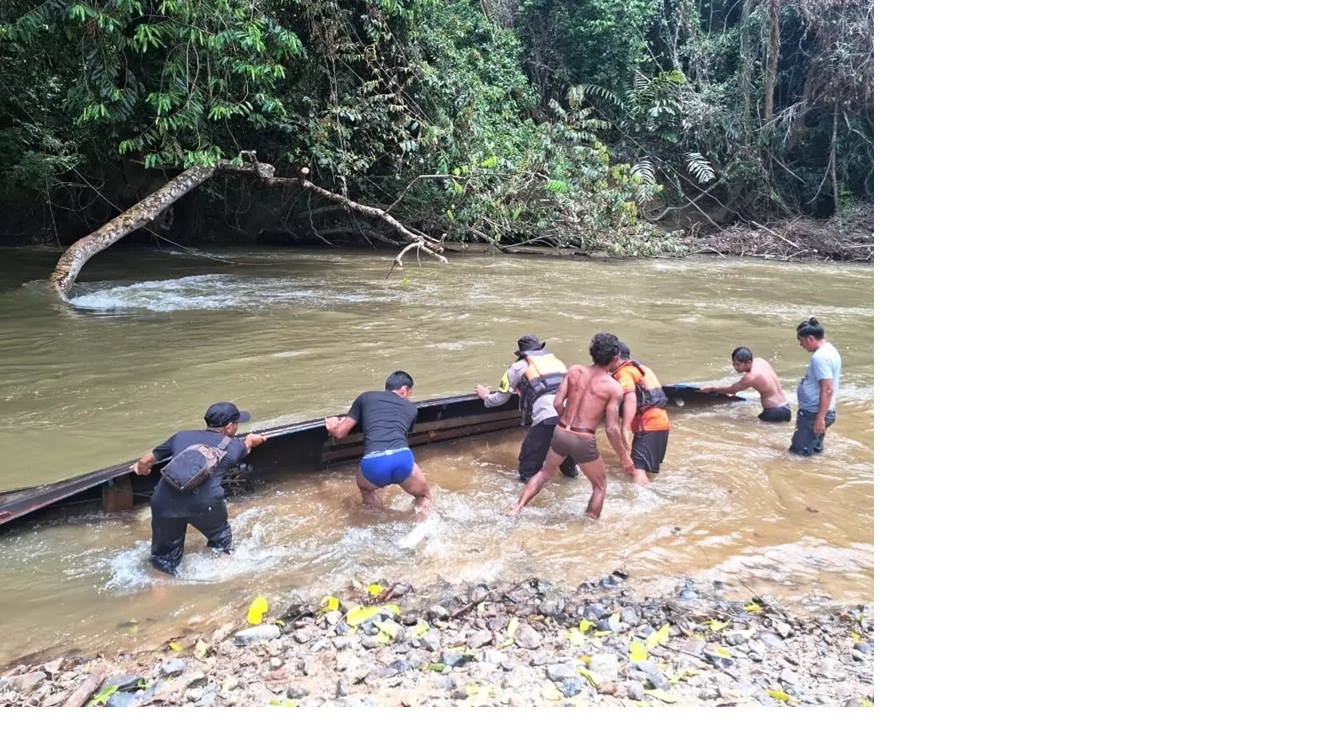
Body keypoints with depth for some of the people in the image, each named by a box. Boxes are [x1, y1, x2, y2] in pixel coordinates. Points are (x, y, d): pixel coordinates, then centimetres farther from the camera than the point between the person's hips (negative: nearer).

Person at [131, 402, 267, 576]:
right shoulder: (234, 446, 21)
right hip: (203, 502, -2)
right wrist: (250, 440, 69)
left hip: (164, 502, 2)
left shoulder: (182, 436, 23)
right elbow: (246, 445, 45)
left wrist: (141, 468, 51)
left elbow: (145, 462, 28)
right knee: (221, 540, 28)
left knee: (164, 559, 18)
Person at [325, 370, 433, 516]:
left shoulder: (366, 397, 24)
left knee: (365, 488, 37)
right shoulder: (412, 408, 27)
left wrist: (332, 427, 52)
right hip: (403, 458, 0)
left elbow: (340, 433, 28)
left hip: (373, 463, 0)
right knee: (424, 497, 29)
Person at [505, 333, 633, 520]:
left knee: (545, 473, 31)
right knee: (599, 487, 20)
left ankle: (517, 506, 27)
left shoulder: (574, 371, 3)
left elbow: (557, 403, 2)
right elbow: (611, 430, -10)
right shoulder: (614, 388, -9)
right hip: (584, 441, -5)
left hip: (561, 433, 5)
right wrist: (624, 456, 3)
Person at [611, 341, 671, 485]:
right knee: (647, 466, 23)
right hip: (660, 422, 10)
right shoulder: (638, 368, 24)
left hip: (649, 425, -10)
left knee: (638, 470, -17)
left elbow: (631, 399, -21)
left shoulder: (624, 372, -5)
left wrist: (625, 429, -26)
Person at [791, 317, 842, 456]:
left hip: (814, 413, -10)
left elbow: (827, 390, -27)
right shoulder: (829, 350, 10)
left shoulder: (820, 357, -23)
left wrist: (820, 418, -26)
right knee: (813, 450, 18)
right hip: (815, 411, 10)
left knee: (798, 453, -3)